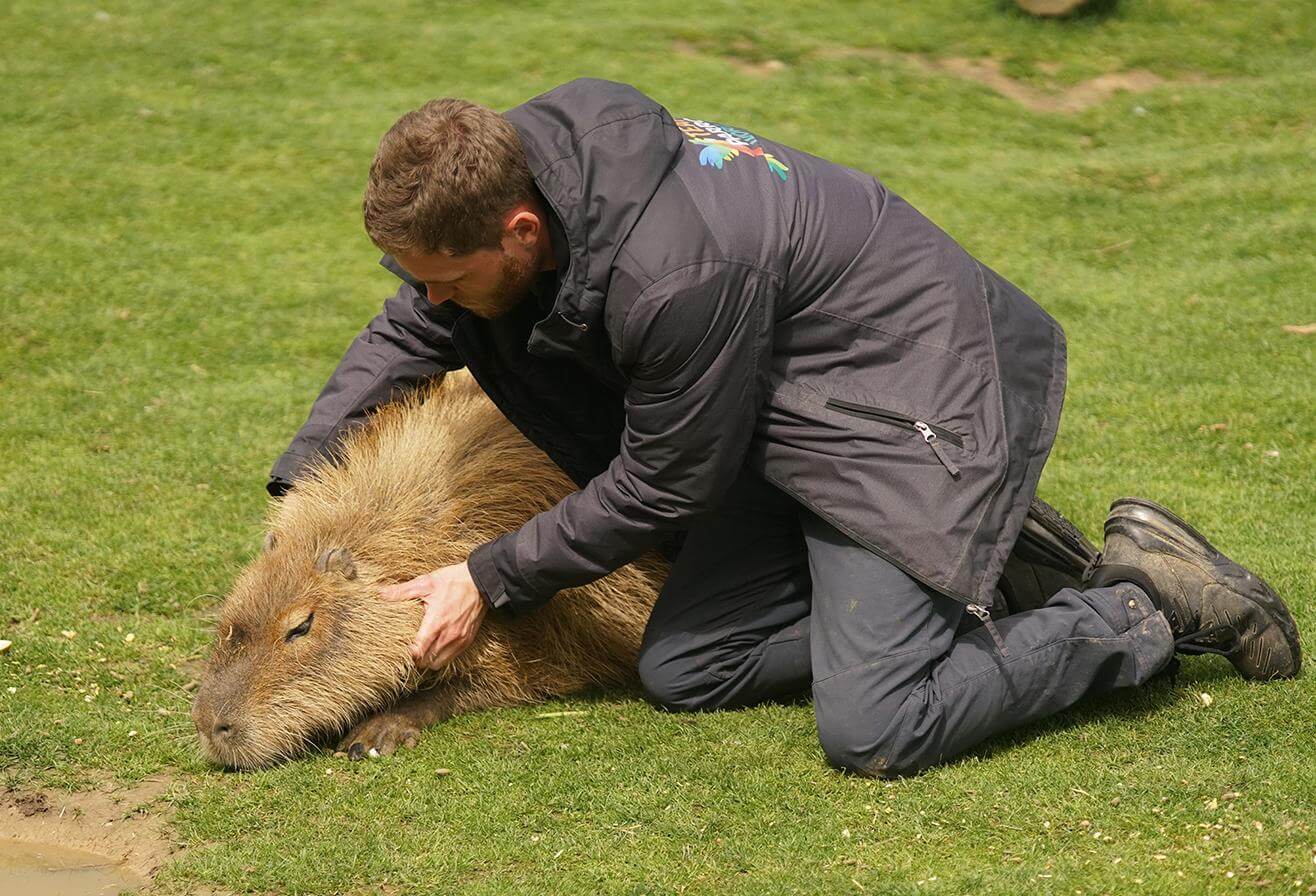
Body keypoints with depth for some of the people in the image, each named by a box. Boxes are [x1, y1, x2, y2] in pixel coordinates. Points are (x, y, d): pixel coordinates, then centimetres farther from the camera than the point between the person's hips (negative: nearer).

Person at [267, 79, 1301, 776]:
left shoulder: (674, 270, -34)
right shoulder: (515, 161, -8)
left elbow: (661, 488, -19)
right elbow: (406, 337, 9)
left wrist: (488, 583, -10)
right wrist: (300, 482, 1)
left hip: (923, 389, -9)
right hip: (790, 410, 10)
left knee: (872, 732, -18)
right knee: (683, 674, 5)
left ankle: (1151, 603, 1)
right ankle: (978, 554, 14)